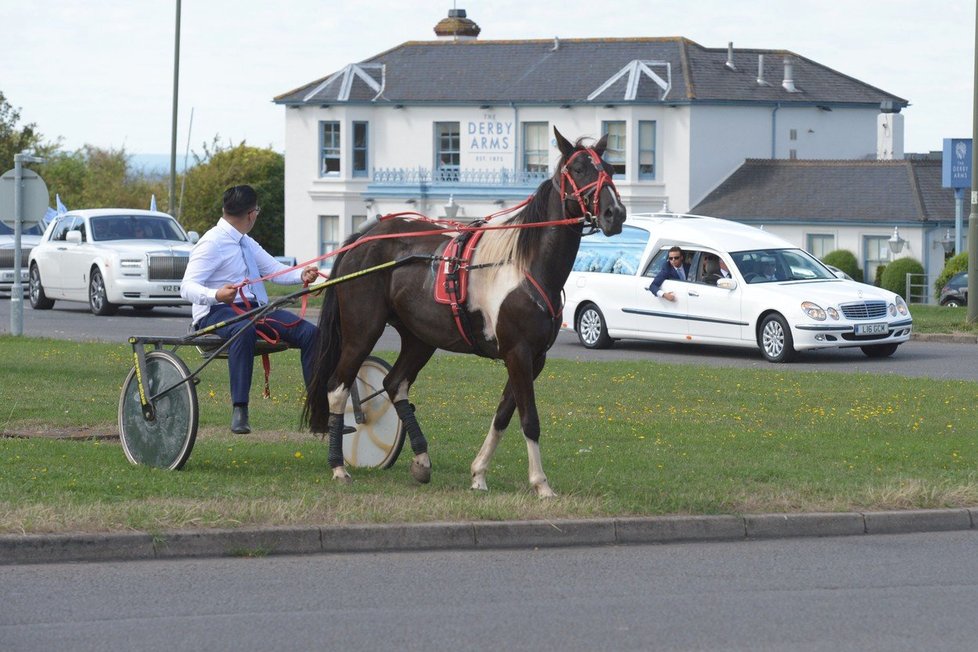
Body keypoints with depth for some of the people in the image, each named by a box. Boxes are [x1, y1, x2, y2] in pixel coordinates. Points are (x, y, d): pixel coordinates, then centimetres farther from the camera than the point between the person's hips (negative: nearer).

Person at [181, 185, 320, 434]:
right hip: (216, 312, -8)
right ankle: (239, 410, -47)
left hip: (253, 309, 8)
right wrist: (216, 295, -38)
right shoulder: (212, 243, -9)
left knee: (309, 332, -8)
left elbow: (275, 270, 18)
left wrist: (302, 275, -5)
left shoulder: (247, 244, 19)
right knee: (244, 329, -43)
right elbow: (187, 287, -17)